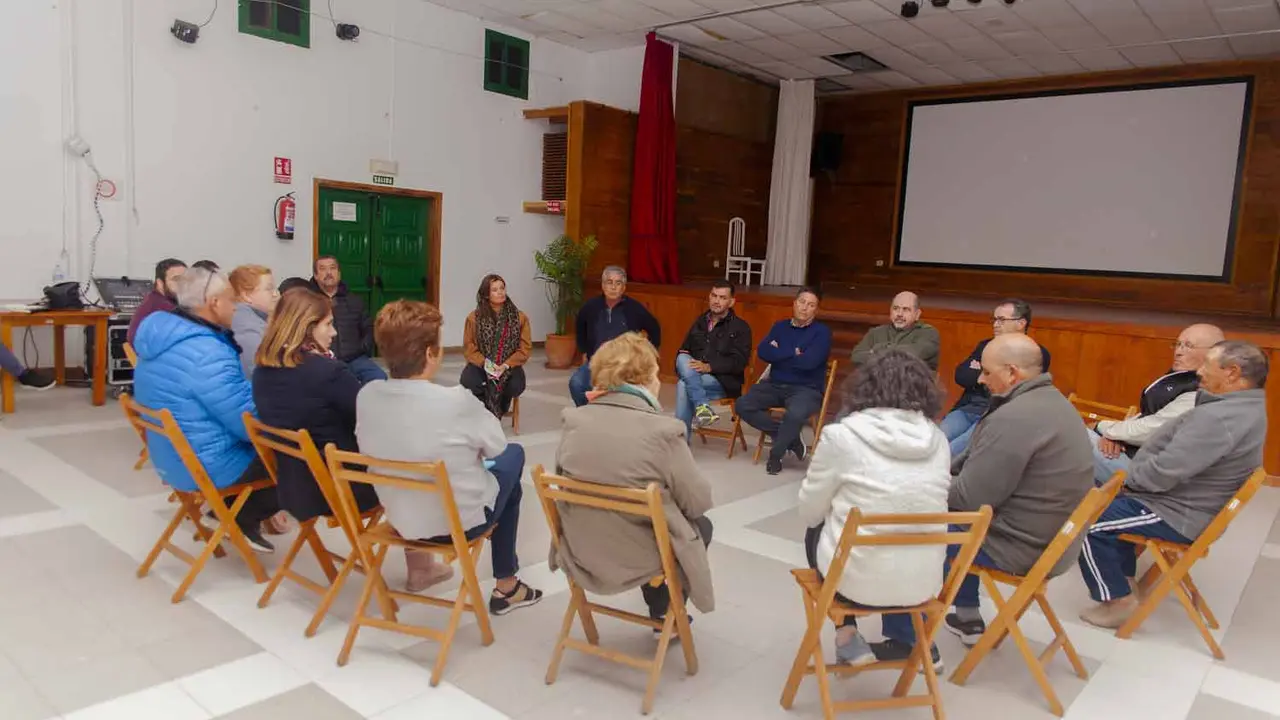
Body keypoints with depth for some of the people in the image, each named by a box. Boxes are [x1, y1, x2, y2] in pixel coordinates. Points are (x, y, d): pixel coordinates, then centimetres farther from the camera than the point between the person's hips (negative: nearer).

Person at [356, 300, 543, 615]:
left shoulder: (366, 395, -14)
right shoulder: (457, 400, -29)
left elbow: (371, 450, 4)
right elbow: (495, 446, -11)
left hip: (399, 520, 6)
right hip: (460, 522, -6)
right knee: (513, 454, 22)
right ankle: (506, 587, 30)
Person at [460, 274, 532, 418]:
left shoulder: (520, 317, 0)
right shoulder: (474, 317, -1)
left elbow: (525, 348, -2)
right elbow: (469, 347, -1)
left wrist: (506, 365, -17)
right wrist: (484, 363, -19)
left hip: (508, 366, 0)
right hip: (481, 365, 0)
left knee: (516, 386, -31)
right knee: (467, 382, -32)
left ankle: (499, 410, 6)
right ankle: (484, 409, 2)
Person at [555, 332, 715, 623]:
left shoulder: (574, 420, -8)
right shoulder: (663, 431, -21)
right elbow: (699, 501, -11)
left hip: (580, 554, 5)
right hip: (634, 561, -5)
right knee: (702, 525, 25)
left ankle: (660, 606, 45)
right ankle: (665, 613, 38)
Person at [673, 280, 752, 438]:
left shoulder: (740, 327, 1)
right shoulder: (700, 321, 19)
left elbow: (739, 362, -11)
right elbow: (684, 349, 18)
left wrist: (709, 367, -24)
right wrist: (683, 364, -7)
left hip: (725, 382, -5)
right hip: (695, 376, 5)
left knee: (683, 386, -30)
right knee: (683, 359, -28)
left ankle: (682, 440, -25)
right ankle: (702, 406, -35)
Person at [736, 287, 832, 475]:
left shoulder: (822, 332, -2)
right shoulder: (780, 326, 12)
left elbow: (809, 362, -18)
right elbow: (762, 352, -4)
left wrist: (779, 354, -5)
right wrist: (793, 353, -12)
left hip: (806, 389, -5)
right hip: (775, 385, 5)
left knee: (795, 414, -37)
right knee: (743, 405, -19)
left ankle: (776, 454, -8)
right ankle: (791, 440, -8)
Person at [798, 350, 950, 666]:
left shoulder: (842, 435, -13)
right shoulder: (937, 440, 0)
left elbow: (809, 514, -3)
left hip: (858, 580, -4)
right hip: (924, 584, 4)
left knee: (816, 532, 27)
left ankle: (848, 638, 23)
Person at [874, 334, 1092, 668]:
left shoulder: (1013, 418, -27)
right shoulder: (1052, 402, 7)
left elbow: (969, 498, -23)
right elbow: (986, 463, 14)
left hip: (1020, 546, -10)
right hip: (1052, 538, 10)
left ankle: (909, 642, 9)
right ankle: (968, 618, 36)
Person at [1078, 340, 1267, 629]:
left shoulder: (1220, 418, -29)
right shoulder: (1245, 408, 6)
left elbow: (1163, 473, -30)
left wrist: (1125, 476, -11)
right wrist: (1131, 475, 5)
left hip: (1177, 517, -11)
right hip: (1184, 501, 11)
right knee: (1114, 503, 25)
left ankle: (1118, 601, 2)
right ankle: (1124, 576, 31)